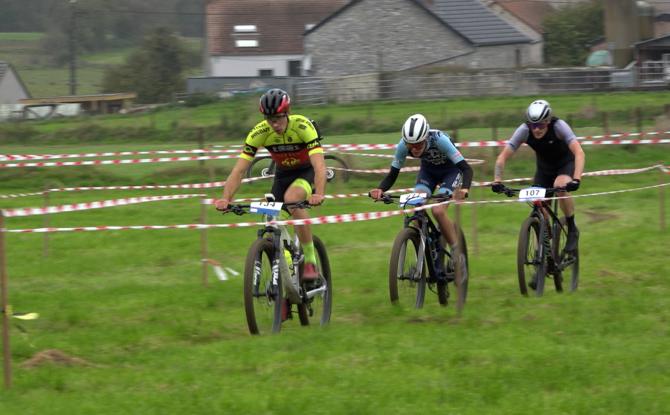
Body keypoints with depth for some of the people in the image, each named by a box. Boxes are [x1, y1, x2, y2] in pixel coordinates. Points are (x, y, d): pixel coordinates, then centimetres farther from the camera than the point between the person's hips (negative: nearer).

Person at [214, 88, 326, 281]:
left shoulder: (302, 126, -31)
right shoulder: (259, 133, -22)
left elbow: (319, 165, -40)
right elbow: (239, 170, -23)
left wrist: (319, 194, -58)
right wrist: (225, 199, -38)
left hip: (307, 171, -4)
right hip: (283, 173, 4)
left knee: (291, 199, -34)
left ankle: (311, 261, -23)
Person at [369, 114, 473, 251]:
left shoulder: (439, 140, -38)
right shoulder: (403, 146, -28)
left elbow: (466, 168, -39)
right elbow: (392, 175, -18)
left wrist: (464, 189, -58)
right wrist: (380, 190, -39)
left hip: (450, 171, -4)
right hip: (428, 170, 4)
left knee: (438, 211, -23)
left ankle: (456, 251, -3)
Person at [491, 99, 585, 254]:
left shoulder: (558, 126, -32)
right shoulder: (524, 130, -25)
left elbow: (579, 152, -41)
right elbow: (502, 157, -21)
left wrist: (576, 180, -54)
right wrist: (497, 181, -35)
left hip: (566, 163, -4)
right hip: (544, 167, 4)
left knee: (560, 186, -33)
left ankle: (572, 230, -14)